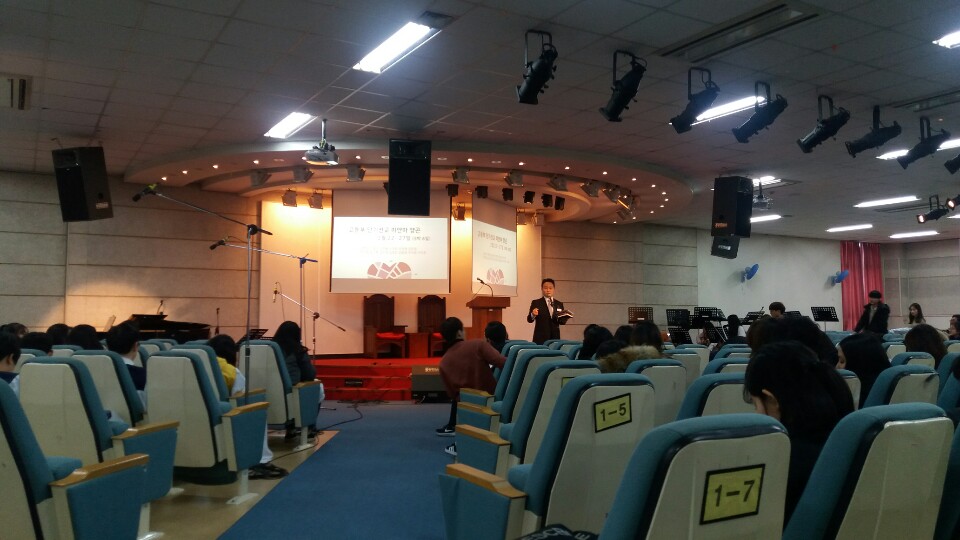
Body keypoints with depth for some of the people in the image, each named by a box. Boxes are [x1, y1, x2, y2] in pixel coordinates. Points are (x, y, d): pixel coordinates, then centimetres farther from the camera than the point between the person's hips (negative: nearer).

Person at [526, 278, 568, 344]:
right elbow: (529, 319, -3)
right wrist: (533, 315, -24)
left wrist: (565, 317, -9)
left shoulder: (559, 304, 12)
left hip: (555, 337, 3)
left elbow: (563, 321, 13)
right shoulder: (536, 303, 3)